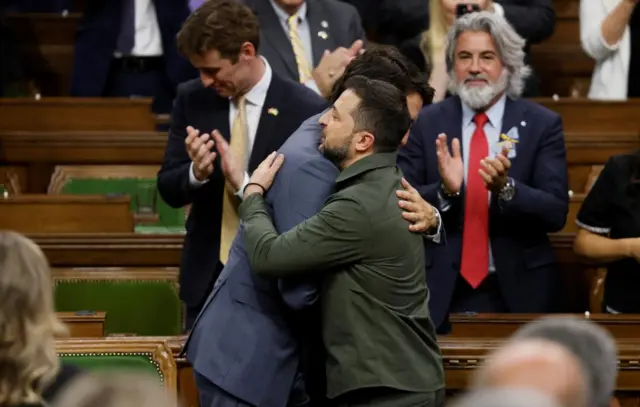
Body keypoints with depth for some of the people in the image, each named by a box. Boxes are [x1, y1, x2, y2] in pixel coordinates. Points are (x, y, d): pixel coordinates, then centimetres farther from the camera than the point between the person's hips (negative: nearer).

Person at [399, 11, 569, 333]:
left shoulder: (542, 124, -2)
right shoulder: (426, 123, 1)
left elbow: (556, 213, -9)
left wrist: (505, 188, -26)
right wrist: (445, 190, -22)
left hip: (518, 291, 0)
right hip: (442, 292, 0)